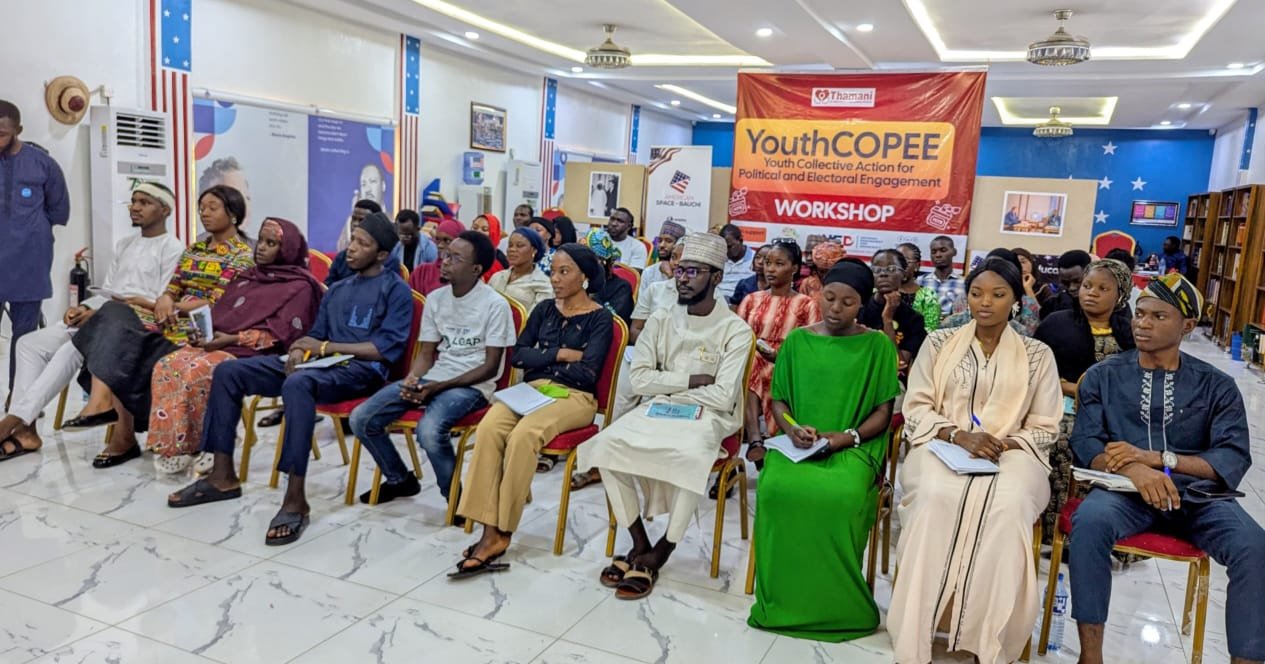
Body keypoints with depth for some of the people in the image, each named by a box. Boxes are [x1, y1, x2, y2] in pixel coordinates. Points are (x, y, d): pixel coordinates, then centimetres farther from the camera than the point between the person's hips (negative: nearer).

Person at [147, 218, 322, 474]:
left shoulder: (299, 287, -1)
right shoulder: (248, 277, 23)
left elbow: (279, 333, -11)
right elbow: (219, 311, 22)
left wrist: (232, 339, -18)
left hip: (255, 354, -8)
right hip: (217, 342, 8)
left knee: (197, 371, -29)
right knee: (166, 365, -16)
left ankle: (191, 446, -16)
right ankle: (169, 444, -16)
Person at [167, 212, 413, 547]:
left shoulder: (396, 290, -2)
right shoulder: (337, 289, 23)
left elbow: (388, 349, -13)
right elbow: (316, 333, 22)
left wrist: (326, 347, -12)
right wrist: (300, 350, -3)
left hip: (361, 370, -8)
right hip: (321, 364, 8)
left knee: (297, 384, -40)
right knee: (228, 372, -3)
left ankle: (296, 500, -37)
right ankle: (223, 476, 2)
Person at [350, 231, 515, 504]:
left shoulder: (495, 305, -10)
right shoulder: (435, 299, 7)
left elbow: (491, 367, -11)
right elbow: (427, 353, 12)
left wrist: (439, 386, -19)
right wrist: (412, 379, -10)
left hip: (471, 385, -6)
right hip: (432, 378, 6)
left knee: (429, 430, -34)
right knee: (361, 419, -5)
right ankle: (400, 479, 18)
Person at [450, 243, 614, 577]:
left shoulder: (600, 318, 1)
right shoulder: (545, 309, 16)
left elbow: (587, 373, -10)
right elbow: (518, 355, 7)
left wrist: (540, 360, -1)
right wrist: (560, 354, -5)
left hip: (574, 397, -4)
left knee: (524, 434, -34)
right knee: (488, 429, -28)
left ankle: (502, 532, -23)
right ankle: (489, 531, -29)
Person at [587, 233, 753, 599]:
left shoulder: (736, 330, -5)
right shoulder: (661, 319, 7)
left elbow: (723, 397, -14)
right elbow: (639, 379, -2)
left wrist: (668, 387, -7)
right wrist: (692, 380, -10)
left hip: (707, 416, -4)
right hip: (658, 408, 4)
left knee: (691, 458, -36)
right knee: (606, 443, -23)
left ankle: (660, 552, -13)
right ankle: (639, 542, -8)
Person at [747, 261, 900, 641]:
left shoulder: (878, 346, 4)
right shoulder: (797, 340, 11)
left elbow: (883, 412, 2)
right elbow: (778, 399, 12)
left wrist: (845, 436, -15)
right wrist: (792, 429, -9)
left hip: (853, 447, -2)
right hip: (798, 444, 2)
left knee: (841, 496, -35)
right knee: (775, 487, -31)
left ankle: (836, 605, -11)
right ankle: (783, 599, -13)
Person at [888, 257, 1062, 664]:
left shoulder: (1037, 355, 11)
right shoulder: (938, 343, 11)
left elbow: (1045, 428, 9)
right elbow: (916, 409, 5)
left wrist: (1006, 445, -11)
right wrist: (958, 436, -12)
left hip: (1010, 454, 0)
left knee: (1007, 506, -36)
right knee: (935, 497, -36)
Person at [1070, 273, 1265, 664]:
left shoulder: (1216, 386, 11)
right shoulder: (1104, 376, 9)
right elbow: (1085, 444, -3)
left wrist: (1157, 458, -17)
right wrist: (1134, 470, -25)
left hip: (1198, 495, 1)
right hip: (1127, 490, -1)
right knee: (1089, 521, -34)